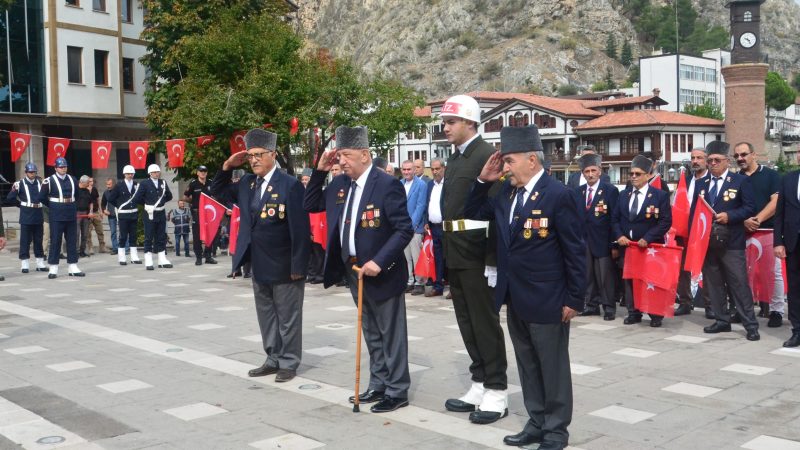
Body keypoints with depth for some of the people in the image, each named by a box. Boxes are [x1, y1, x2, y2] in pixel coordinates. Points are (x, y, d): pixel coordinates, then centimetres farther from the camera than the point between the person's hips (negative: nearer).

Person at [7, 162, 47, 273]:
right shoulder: (20, 184, -2)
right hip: (26, 217, -3)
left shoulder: (40, 183, 10)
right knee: (25, 241, 0)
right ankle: (24, 264, 5)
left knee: (38, 241, 9)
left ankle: (40, 264, 15)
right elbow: (10, 198, -1)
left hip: (38, 216, 4)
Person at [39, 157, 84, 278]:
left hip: (71, 216, 5)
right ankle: (53, 269, 4)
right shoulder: (49, 181, -6)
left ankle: (73, 268, 13)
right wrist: (53, 206, 6)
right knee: (55, 242, -1)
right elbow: (42, 197, -2)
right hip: (57, 217, -5)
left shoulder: (72, 180, 9)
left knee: (72, 241, 7)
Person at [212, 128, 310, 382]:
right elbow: (217, 192, 19)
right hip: (259, 266, 7)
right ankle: (273, 359, 28)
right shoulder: (247, 183, 6)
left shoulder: (290, 185, -15)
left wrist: (298, 266, -18)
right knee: (266, 317, 16)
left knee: (288, 318, 6)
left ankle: (289, 363, 17)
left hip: (284, 267, -7)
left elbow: (300, 229, -16)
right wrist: (227, 167, 1)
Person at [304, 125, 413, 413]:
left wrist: (379, 262, -26)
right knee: (371, 334, 17)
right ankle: (378, 386, 28)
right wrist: (320, 171, 2)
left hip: (382, 273, -7)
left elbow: (404, 230, -19)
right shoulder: (340, 183, 6)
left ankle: (397, 391, 13)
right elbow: (311, 206, 14)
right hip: (355, 271, 8)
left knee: (391, 334, 3)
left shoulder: (387, 185, -16)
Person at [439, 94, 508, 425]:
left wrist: (493, 258, -21)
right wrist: (446, 250, 14)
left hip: (477, 252, -9)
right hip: (455, 252, 9)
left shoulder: (487, 155, -12)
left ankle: (496, 392, 8)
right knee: (467, 322, 13)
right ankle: (480, 386, 23)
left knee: (485, 320, -2)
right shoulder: (454, 159, 15)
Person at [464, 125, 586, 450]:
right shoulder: (507, 192, 6)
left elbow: (575, 251, -13)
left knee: (552, 367, 7)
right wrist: (483, 180, 1)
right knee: (527, 365, 17)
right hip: (515, 299, 7)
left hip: (546, 300, -7)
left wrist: (574, 299, -13)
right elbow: (473, 213, 17)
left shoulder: (559, 195, -15)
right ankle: (537, 422, 30)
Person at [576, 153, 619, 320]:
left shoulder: (611, 190, -5)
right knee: (587, 275, 9)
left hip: (602, 242, -4)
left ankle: (609, 307, 10)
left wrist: (614, 245, -11)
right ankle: (592, 305, 19)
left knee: (606, 276, 1)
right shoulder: (578, 191, 9)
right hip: (583, 241, 4)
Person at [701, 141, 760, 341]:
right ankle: (722, 320, 20)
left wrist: (729, 216, -18)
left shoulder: (741, 180, 0)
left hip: (731, 242, -5)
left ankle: (751, 325, 1)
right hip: (707, 242, 5)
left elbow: (750, 208, -4)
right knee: (713, 284, 10)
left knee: (739, 285, -5)